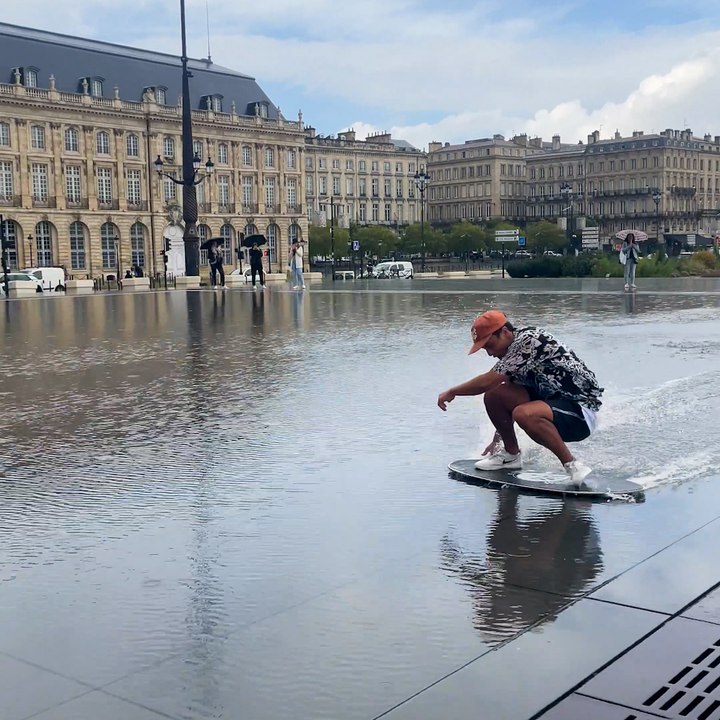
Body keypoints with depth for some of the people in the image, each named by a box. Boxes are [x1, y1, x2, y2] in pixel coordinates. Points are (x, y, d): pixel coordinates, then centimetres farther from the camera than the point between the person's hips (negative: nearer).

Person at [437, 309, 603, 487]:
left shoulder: (528, 340, -19)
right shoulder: (514, 353, 9)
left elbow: (486, 382, -22)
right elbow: (508, 405, 19)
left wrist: (452, 392, -9)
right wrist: (498, 439, 23)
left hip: (581, 413, -9)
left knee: (524, 414, -35)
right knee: (494, 395, -5)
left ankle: (573, 466, -22)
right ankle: (511, 454, 14)